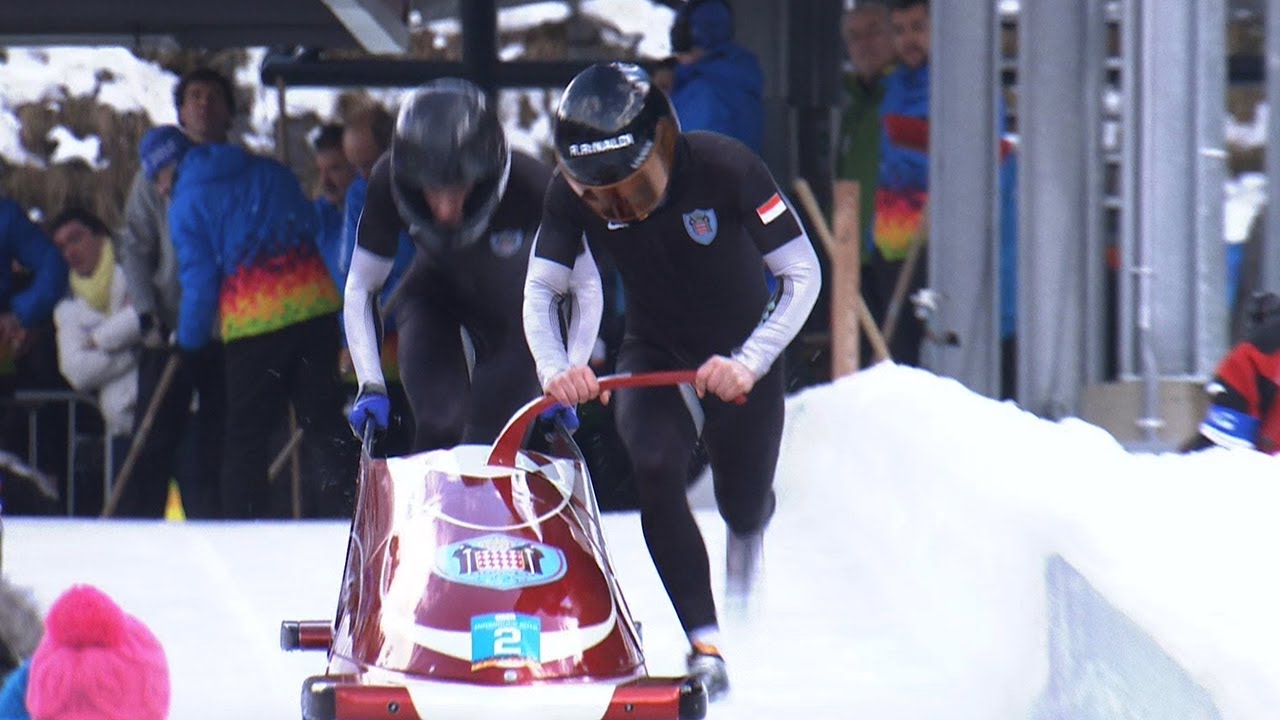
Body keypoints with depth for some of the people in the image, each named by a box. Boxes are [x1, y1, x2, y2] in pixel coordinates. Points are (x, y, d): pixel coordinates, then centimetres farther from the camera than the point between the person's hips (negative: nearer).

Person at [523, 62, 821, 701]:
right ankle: (703, 642, -25)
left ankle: (747, 522, 51)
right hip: (654, 356, 1)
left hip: (742, 355, -1)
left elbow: (802, 274, -22)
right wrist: (554, 369, -31)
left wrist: (749, 363, -33)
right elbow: (540, 290, -12)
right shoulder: (574, 194, -20)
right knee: (655, 468, -27)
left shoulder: (726, 169, -29)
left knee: (745, 508, 9)